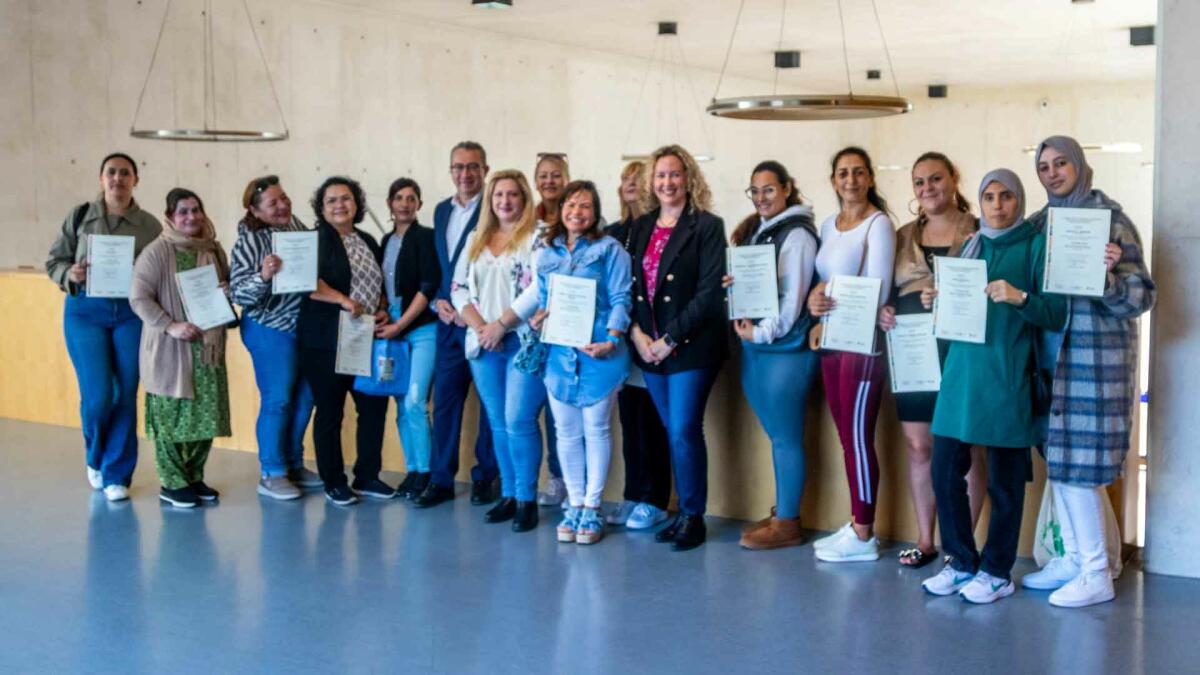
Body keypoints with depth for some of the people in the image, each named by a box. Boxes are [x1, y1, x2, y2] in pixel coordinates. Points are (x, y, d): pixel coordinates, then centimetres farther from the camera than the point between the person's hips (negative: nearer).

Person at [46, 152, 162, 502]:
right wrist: (70, 275, -12)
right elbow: (54, 262, 7)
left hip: (132, 313, 1)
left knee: (126, 396, 0)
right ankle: (95, 457, 25)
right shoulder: (80, 216, 5)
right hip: (86, 310, -1)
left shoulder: (149, 225, 5)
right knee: (98, 394, -6)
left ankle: (117, 474, 13)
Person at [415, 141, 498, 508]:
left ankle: (485, 477, 15)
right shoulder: (441, 210, 15)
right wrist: (438, 300, 3)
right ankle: (441, 480, 13)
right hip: (450, 321, 6)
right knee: (444, 399, 6)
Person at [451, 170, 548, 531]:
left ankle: (527, 500, -1)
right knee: (498, 423, 10)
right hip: (483, 344, 6)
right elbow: (459, 287, 12)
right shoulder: (476, 239, 14)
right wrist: (480, 326, -3)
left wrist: (501, 324, -13)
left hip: (524, 342, -6)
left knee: (519, 420, -9)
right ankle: (508, 495, 18)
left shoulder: (538, 236, -4)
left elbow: (541, 287, -15)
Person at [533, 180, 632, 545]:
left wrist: (612, 339, -17)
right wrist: (539, 321, -1)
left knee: (595, 429, 2)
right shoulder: (547, 254, 14)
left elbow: (620, 299, -6)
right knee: (566, 432, 7)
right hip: (559, 353, 4)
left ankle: (592, 508, 10)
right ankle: (574, 504, 17)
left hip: (598, 352, -4)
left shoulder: (609, 249, 0)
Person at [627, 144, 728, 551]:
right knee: (674, 432, 11)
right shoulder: (641, 227, 12)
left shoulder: (707, 227, -6)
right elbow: (630, 285, 11)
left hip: (691, 346, -5)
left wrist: (669, 339, -14)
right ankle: (685, 513, 20)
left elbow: (709, 293, -12)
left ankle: (693, 516, 7)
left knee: (684, 432, -6)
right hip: (648, 347, 5)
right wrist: (637, 332, -5)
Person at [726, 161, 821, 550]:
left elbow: (793, 299, -14)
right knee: (777, 436, 13)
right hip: (754, 347, 7)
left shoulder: (796, 234, -9)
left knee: (786, 438, -1)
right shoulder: (755, 231, 15)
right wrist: (732, 285, -1)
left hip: (786, 349, -7)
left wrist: (759, 332, -11)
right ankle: (782, 513, 21)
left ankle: (787, 524, 6)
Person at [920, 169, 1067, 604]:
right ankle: (961, 562, 18)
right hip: (962, 369, 5)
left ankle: (996, 571, 14)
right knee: (945, 471, 3)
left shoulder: (1035, 246, 0)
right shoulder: (972, 247, 16)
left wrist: (1020, 297, -21)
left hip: (1008, 374, -5)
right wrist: (939, 302, 4)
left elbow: (1057, 314, -6)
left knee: (1004, 479, 2)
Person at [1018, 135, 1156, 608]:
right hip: (1050, 355, 6)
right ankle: (1075, 558, 22)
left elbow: (1141, 298, -10)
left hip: (1095, 356, -6)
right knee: (1058, 458, 10)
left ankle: (1097, 574, 5)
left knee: (1077, 463, -6)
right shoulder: (1041, 222, 10)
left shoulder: (1109, 219, -7)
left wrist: (1108, 276, -28)